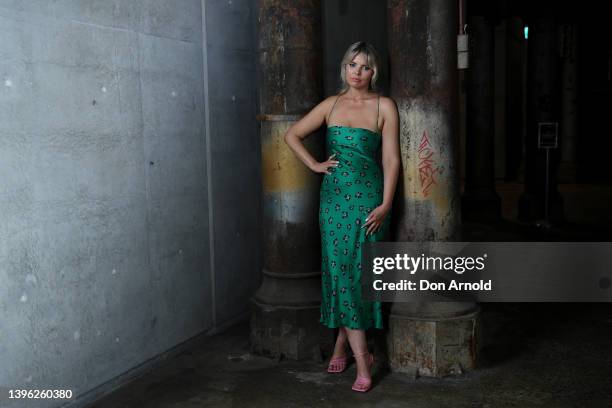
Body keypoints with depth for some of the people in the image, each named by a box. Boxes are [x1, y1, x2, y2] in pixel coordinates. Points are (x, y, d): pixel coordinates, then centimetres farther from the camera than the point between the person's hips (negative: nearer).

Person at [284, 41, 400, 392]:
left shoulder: (384, 106, 0)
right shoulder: (331, 104, 9)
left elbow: (392, 160, -5)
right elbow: (292, 135, 17)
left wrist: (385, 205, -12)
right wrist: (314, 164, 5)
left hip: (369, 198, -2)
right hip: (334, 197, 2)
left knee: (360, 272, 1)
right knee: (339, 271, -1)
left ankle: (342, 343, 20)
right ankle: (362, 359, 7)